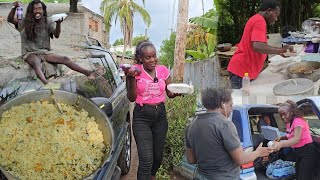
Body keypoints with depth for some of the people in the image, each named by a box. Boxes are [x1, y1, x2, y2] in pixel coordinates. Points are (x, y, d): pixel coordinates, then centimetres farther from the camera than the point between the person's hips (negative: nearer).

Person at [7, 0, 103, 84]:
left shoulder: (48, 21, 1)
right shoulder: (25, 22, -4)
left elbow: (56, 35, -9)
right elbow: (10, 19, -13)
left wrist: (58, 24, -28)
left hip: (45, 52, 4)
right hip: (30, 53, -4)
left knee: (65, 59, -14)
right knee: (36, 62, -38)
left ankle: (89, 73, -21)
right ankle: (46, 84, -66)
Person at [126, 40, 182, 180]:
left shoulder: (163, 70, 1)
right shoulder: (135, 71, -7)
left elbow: (170, 93, 9)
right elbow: (132, 98, -8)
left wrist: (177, 92, -14)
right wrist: (131, 78, -21)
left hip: (160, 114, 4)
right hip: (142, 116, -3)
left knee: (158, 156, 15)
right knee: (146, 160, -13)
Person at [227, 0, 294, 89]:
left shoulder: (256, 19, 19)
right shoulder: (260, 21, -13)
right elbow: (258, 47, -28)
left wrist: (277, 51, 22)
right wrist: (280, 50, -19)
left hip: (243, 70, 10)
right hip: (242, 72, -10)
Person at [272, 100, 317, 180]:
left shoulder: (298, 121, -19)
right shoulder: (288, 123, 7)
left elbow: (296, 139, -34)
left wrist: (281, 144, -48)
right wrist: (281, 137, -1)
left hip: (307, 152, -9)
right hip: (298, 152, 9)